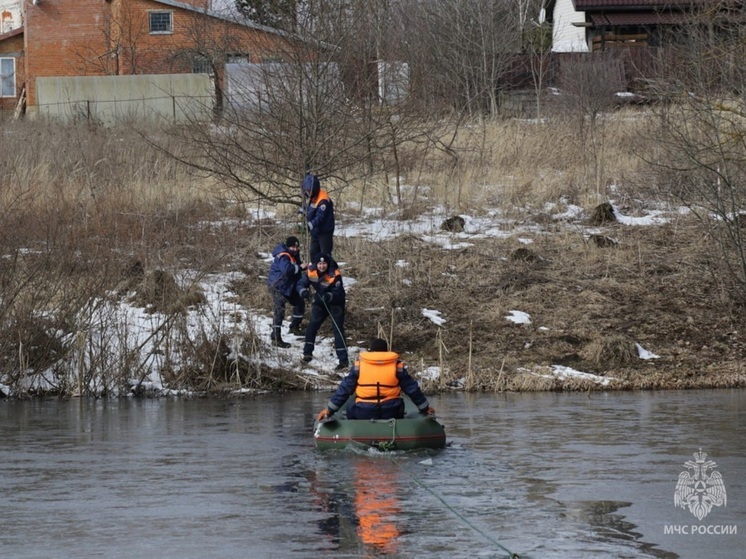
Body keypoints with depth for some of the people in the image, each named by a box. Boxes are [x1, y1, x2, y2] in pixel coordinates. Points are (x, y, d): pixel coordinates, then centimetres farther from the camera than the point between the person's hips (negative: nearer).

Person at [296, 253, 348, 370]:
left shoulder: (335, 275, -28)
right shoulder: (311, 272, -16)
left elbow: (338, 292, -30)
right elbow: (301, 284, -10)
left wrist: (330, 296, -51)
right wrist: (303, 291, -33)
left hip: (335, 302, -5)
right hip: (320, 301, 5)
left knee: (338, 329, -10)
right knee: (312, 325, 5)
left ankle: (343, 360, -10)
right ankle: (308, 353, 22)